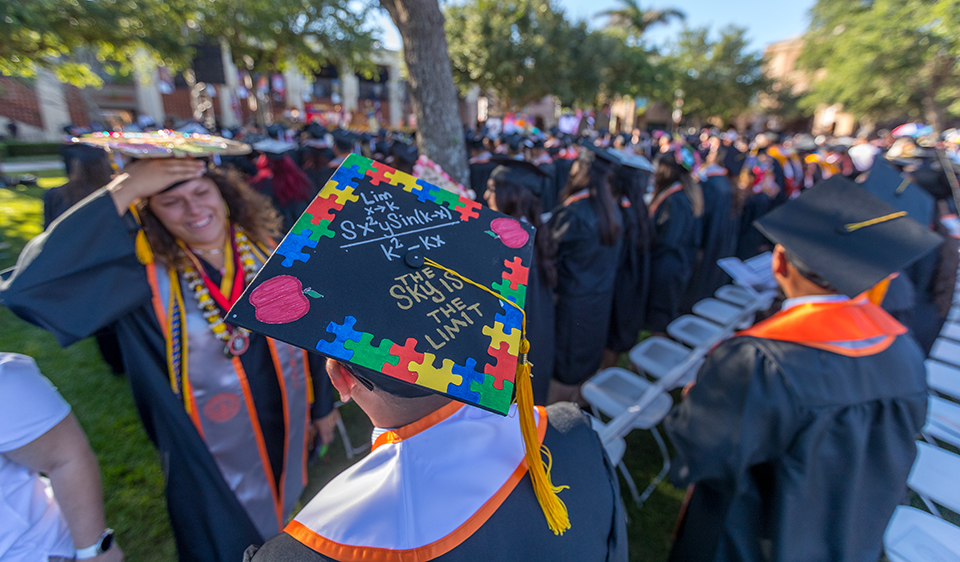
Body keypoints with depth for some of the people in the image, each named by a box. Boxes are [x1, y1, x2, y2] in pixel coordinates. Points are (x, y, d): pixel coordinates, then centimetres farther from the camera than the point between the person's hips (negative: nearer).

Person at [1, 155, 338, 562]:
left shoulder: (264, 248, -9)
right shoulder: (144, 269, -17)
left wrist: (322, 402, 6)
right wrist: (120, 192, -31)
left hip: (287, 425, 3)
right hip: (216, 449, -2)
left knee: (284, 526, 29)